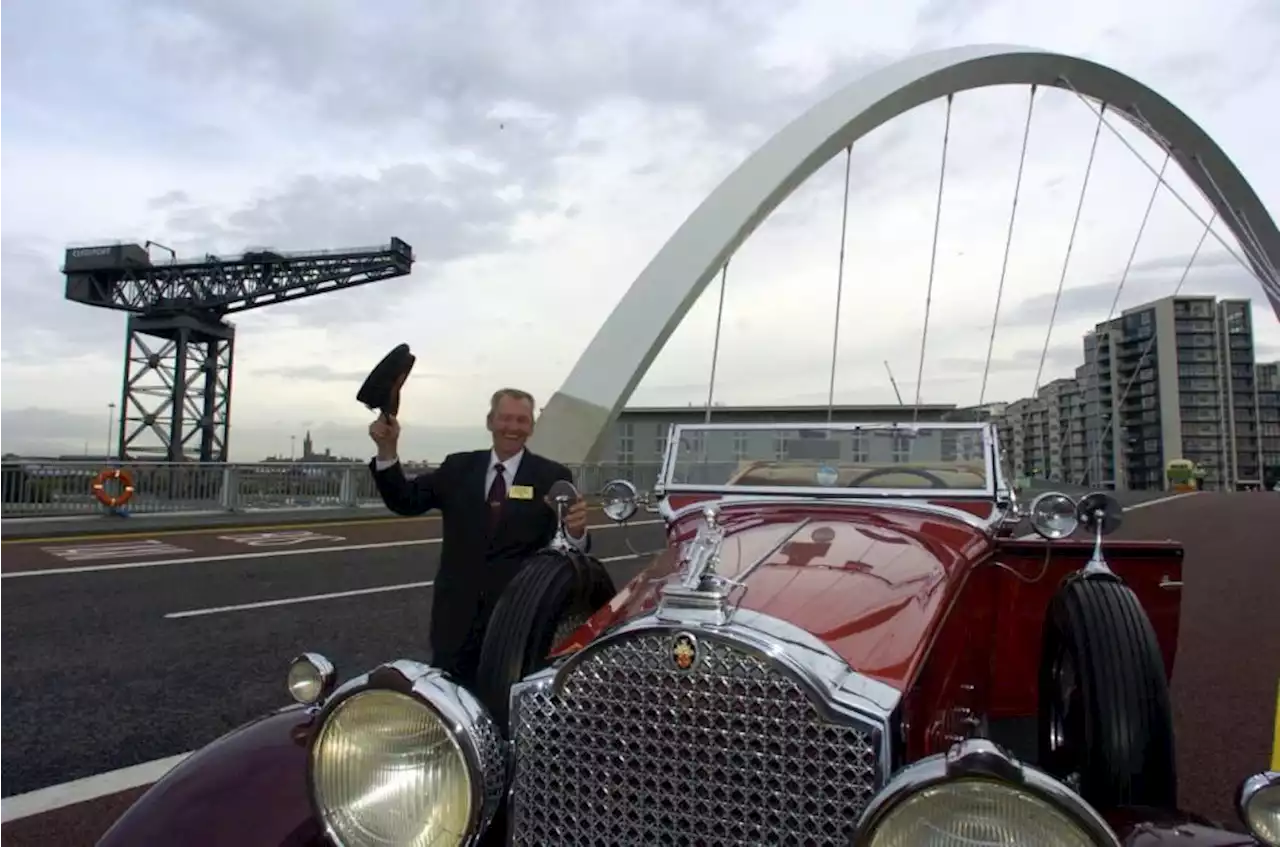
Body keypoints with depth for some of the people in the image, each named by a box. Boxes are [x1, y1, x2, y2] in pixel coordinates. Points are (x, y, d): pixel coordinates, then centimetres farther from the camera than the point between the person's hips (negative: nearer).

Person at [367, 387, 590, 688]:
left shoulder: (552, 477, -4)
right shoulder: (457, 468, 6)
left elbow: (568, 549, -10)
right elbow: (406, 501, 1)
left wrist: (576, 531, -34)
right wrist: (388, 449, -14)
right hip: (458, 616, 2)